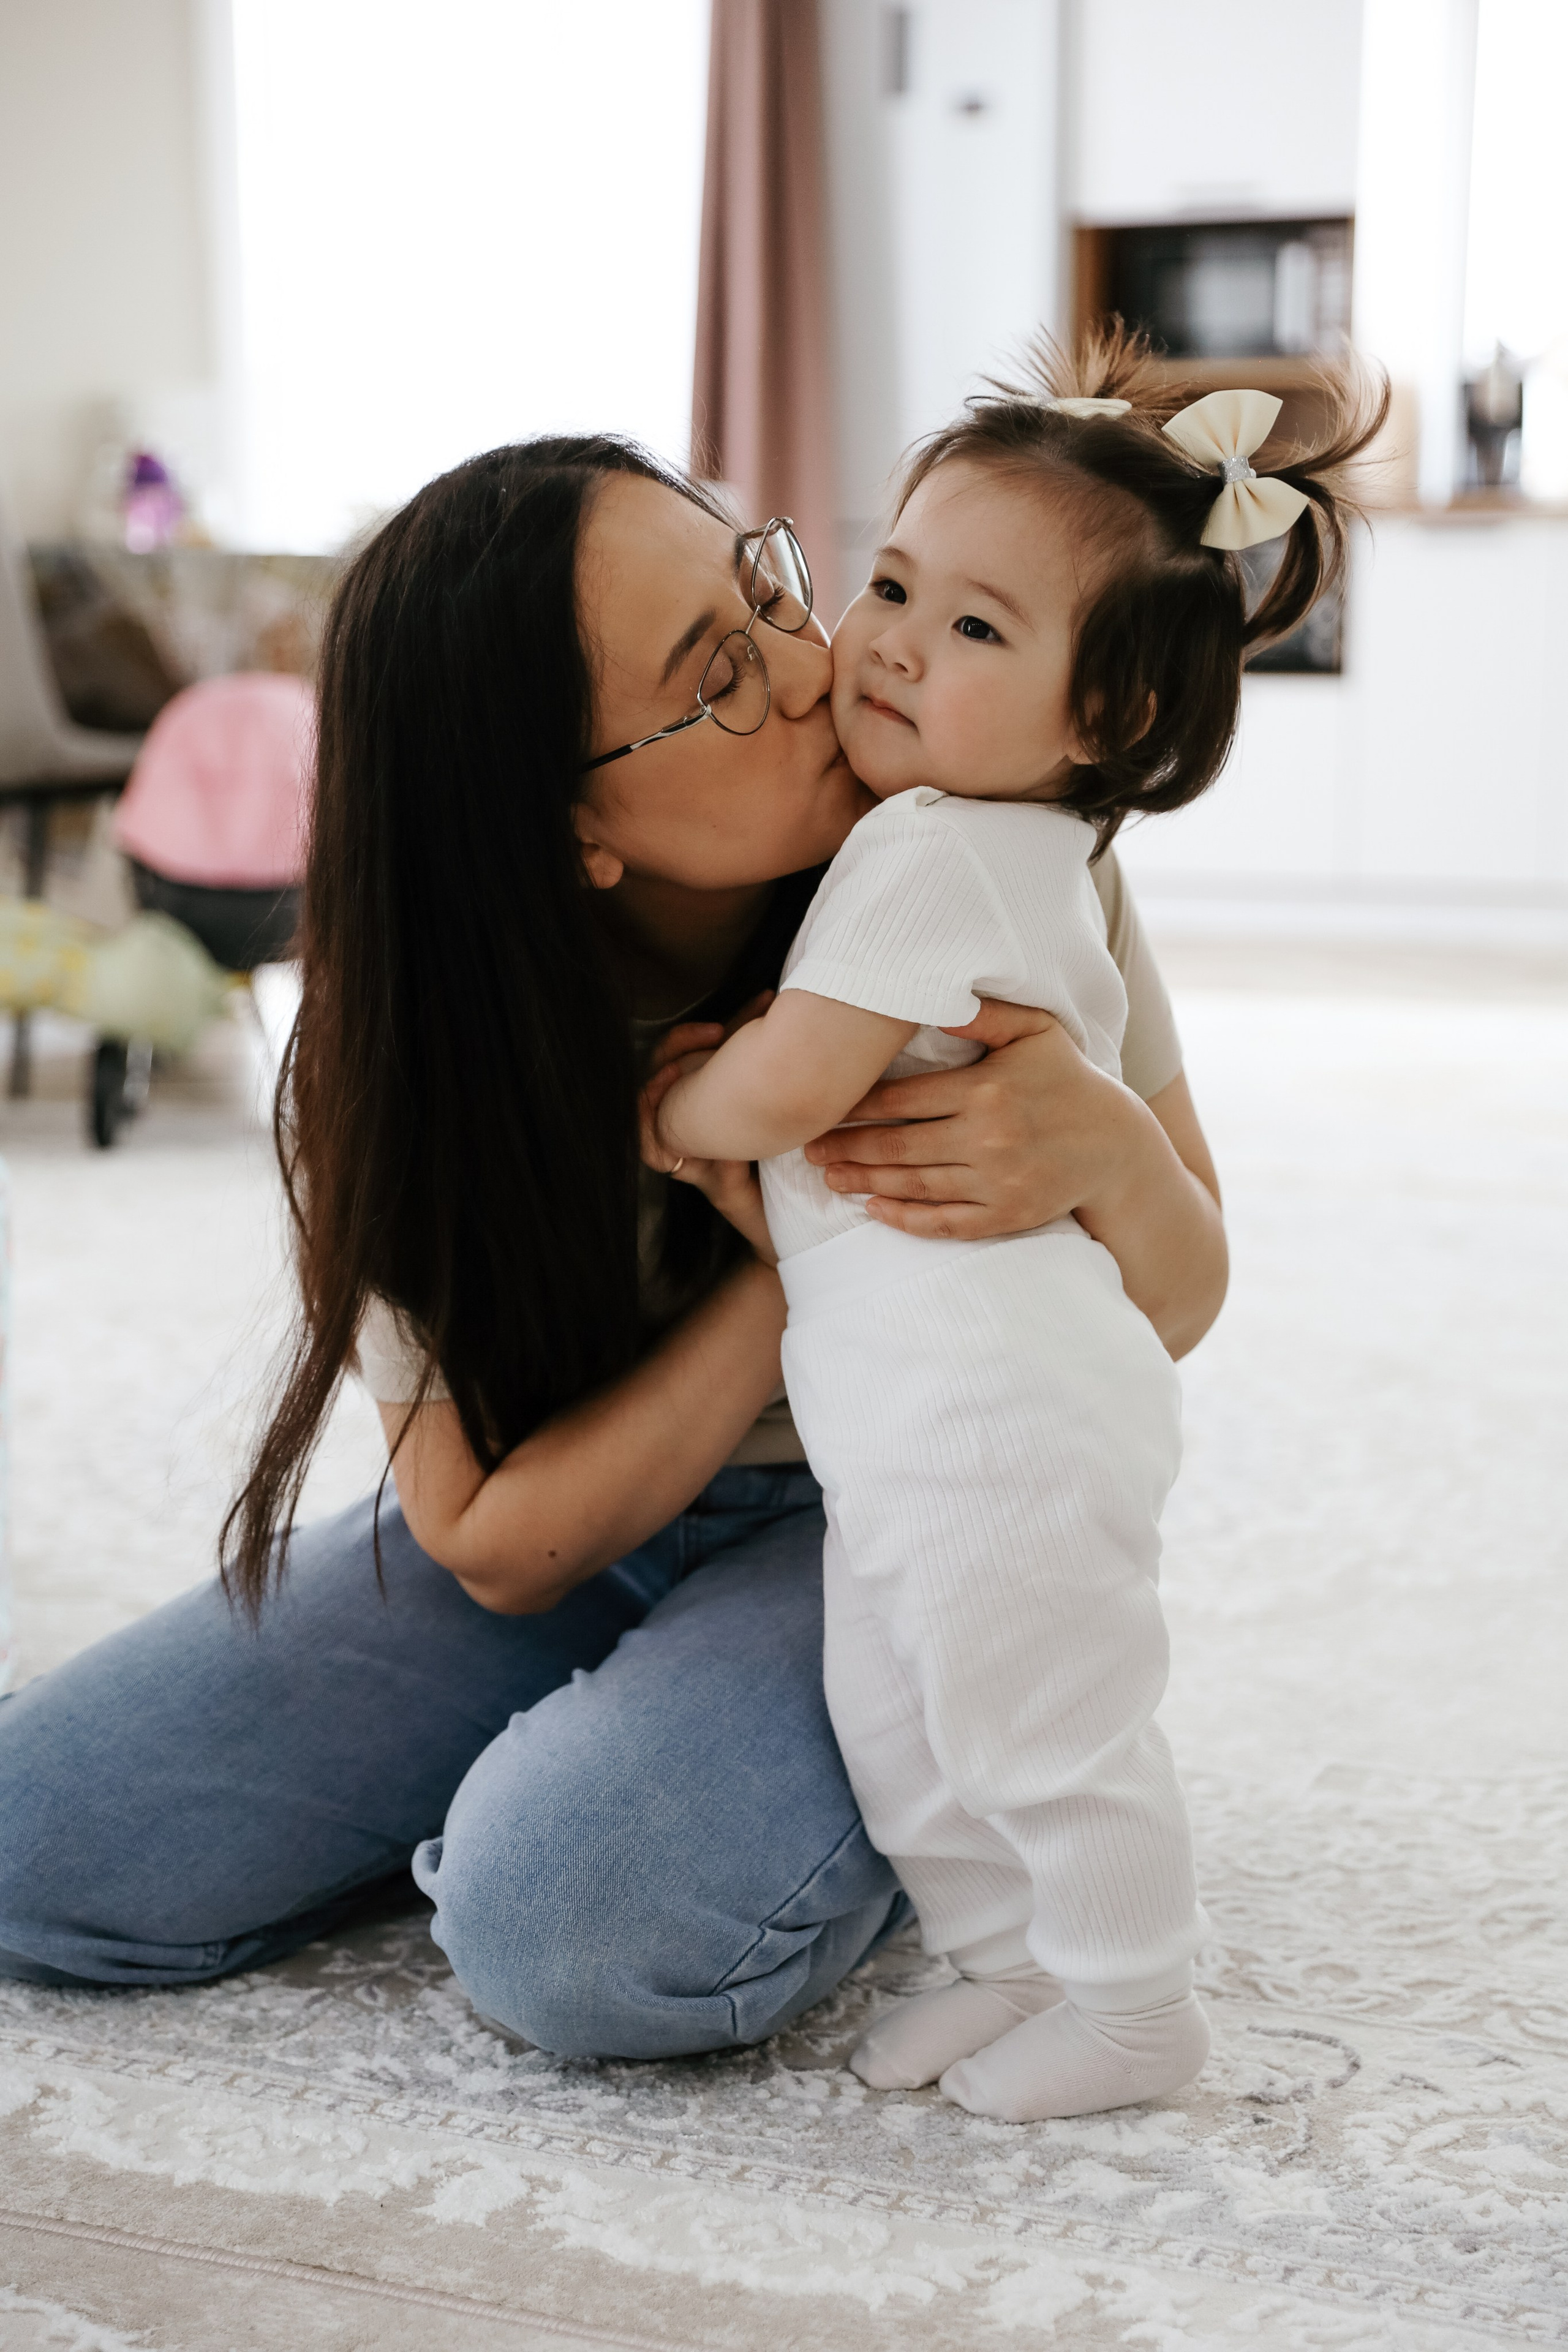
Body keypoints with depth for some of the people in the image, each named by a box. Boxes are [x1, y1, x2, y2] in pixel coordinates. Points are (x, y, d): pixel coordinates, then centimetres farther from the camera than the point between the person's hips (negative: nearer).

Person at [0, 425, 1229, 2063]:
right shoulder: (425, 1026, -18)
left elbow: (1177, 1312, -7)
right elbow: (493, 1541, -15)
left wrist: (1108, 1146, -32)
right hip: (588, 1527, 3)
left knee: (579, 1922, -32)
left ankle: (889, 1799, 0)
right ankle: (541, 1783, 11)